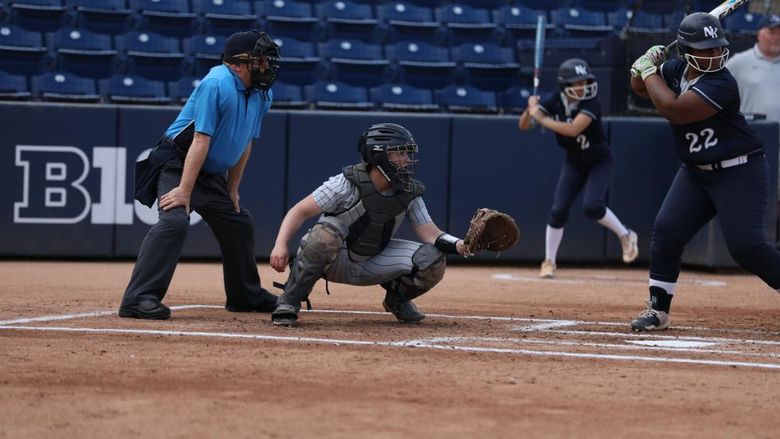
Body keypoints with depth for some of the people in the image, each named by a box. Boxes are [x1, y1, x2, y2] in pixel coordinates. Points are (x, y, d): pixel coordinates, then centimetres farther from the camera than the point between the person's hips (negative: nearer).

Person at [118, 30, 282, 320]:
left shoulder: (262, 94, 2)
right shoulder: (218, 84, -24)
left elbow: (245, 143, 11)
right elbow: (201, 140, -28)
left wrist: (232, 190, 10)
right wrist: (184, 190, -30)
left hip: (213, 174, 9)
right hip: (178, 163, -9)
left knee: (240, 225, 17)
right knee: (174, 220, -28)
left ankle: (247, 296, 36)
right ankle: (138, 299, -32)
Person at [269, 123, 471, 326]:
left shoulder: (409, 193, -7)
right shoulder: (348, 183, -22)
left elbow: (430, 233, -9)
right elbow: (300, 211, -22)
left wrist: (459, 245, -30)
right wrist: (280, 245, -38)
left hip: (370, 267, 5)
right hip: (332, 261, -5)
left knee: (433, 261, -14)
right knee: (324, 235, -40)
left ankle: (396, 299, 16)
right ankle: (287, 304, -23)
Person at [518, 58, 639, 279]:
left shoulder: (590, 104, -25)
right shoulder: (554, 102, -12)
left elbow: (573, 129, -40)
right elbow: (523, 126, -11)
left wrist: (541, 118, -35)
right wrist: (531, 109, -32)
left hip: (600, 161, -4)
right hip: (574, 163, 4)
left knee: (592, 205, -26)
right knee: (558, 211, -6)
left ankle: (625, 235, 0)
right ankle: (549, 261, 10)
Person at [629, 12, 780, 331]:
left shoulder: (721, 84, -24)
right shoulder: (676, 70, 0)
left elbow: (672, 109, -29)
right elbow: (640, 87, 16)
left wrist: (649, 70, -17)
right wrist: (646, 67, -7)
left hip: (739, 173, -7)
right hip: (696, 173, 7)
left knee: (745, 244, -17)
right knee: (666, 231, -3)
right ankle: (658, 310, 7)